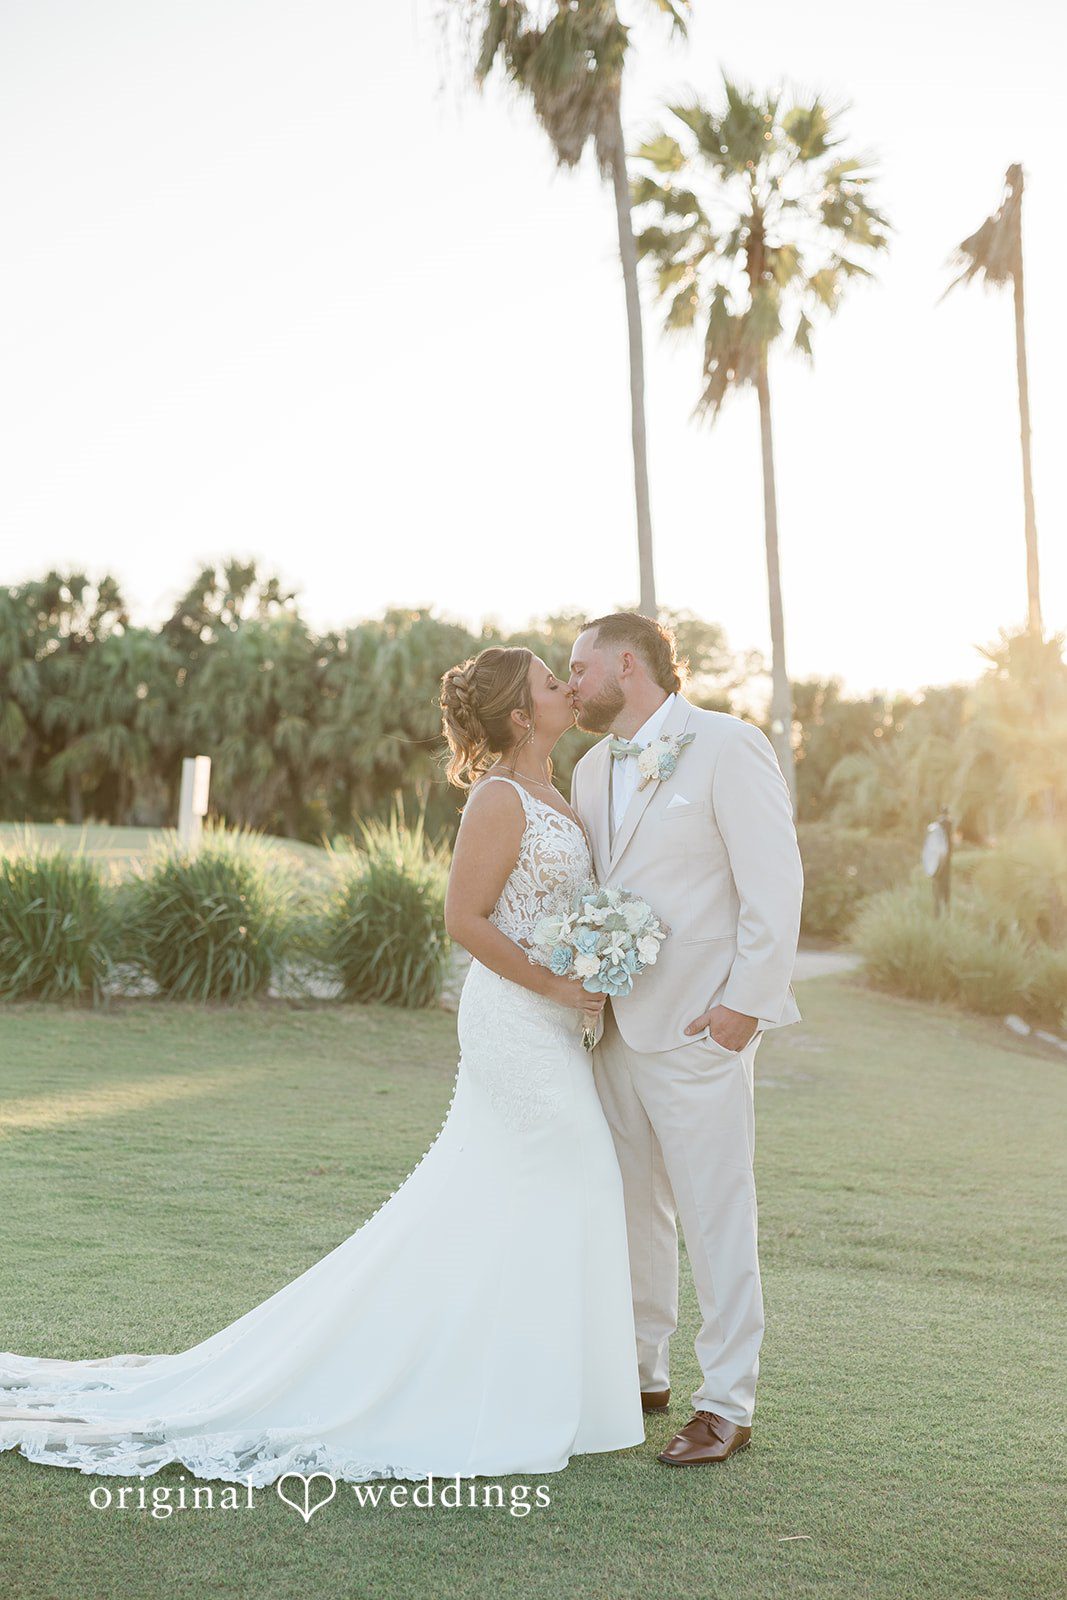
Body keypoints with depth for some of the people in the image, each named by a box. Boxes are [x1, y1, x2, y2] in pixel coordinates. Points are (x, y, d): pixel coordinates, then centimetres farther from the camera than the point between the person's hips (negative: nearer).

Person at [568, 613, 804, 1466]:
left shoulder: (729, 747, -7)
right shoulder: (593, 769, 16)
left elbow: (775, 882, -11)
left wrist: (746, 1002, -16)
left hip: (699, 1027, -7)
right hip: (616, 1025, 7)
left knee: (716, 1217, -1)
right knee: (632, 1210, 15)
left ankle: (727, 1405, 10)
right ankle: (641, 1372, 29)